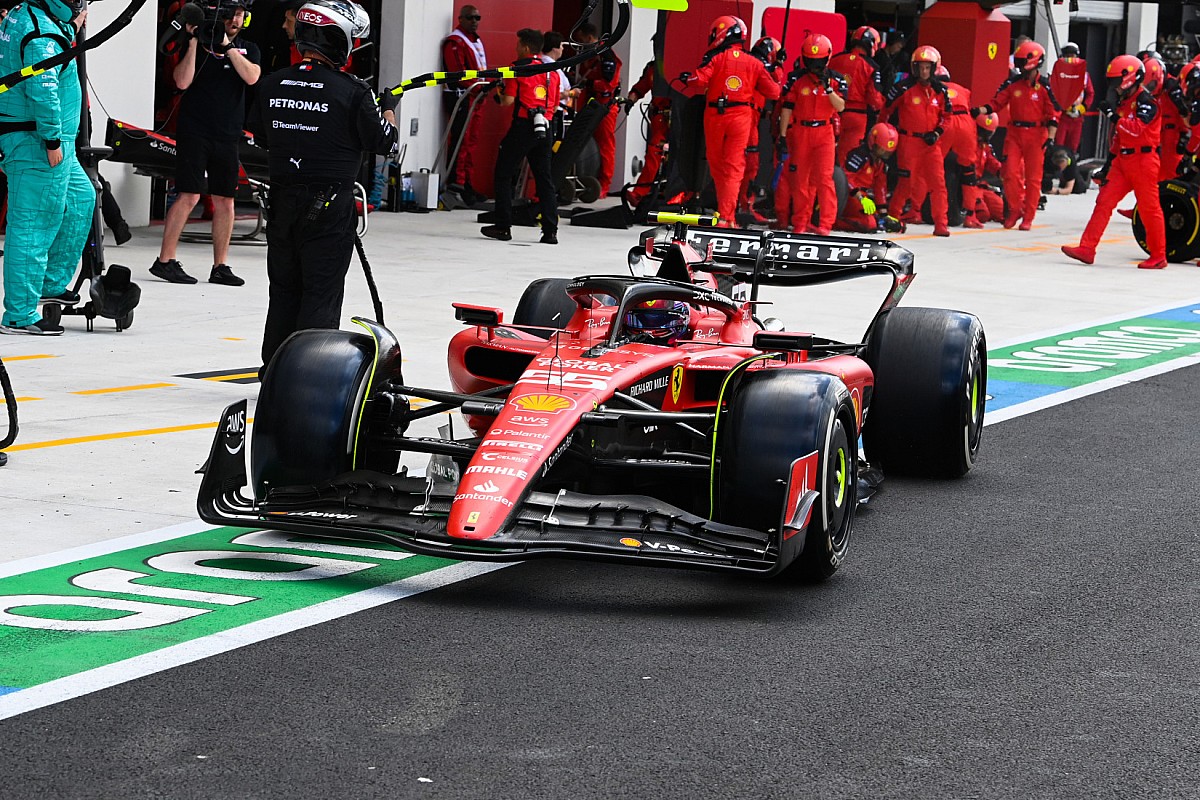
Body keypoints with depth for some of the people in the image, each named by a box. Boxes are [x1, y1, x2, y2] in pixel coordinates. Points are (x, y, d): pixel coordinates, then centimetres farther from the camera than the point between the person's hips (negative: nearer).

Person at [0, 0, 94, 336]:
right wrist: (52, 140, -22)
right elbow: (42, 88, -27)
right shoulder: (41, 30, -19)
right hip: (36, 144, -11)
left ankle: (52, 283, 28)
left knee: (81, 200, 22)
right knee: (34, 226, -7)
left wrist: (71, 29, 23)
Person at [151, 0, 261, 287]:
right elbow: (182, 81, -10)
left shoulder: (248, 50, 12)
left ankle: (220, 266, 11)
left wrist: (227, 46, -11)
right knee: (189, 196, -10)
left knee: (225, 200, 5)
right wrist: (194, 41, -13)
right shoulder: (196, 45, 2)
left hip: (228, 136, 4)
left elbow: (252, 77, -8)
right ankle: (164, 261, -6)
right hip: (194, 131, -4)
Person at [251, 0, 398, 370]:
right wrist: (389, 114, 14)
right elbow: (384, 142, -6)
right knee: (321, 295, 2)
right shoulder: (353, 92, -14)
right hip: (330, 208, -5)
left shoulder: (271, 85, 0)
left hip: (281, 200, 5)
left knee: (283, 289, 14)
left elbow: (261, 134, 13)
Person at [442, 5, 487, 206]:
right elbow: (457, 71, -19)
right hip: (459, 95, -10)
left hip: (475, 96, 10)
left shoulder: (477, 41, 20)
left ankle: (467, 184, 16)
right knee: (461, 139, -12)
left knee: (473, 140, 11)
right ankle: (456, 183, -11)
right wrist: (474, 85, -24)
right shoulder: (455, 41, -10)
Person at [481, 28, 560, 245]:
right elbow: (554, 104, 16)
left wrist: (499, 94, 11)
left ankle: (503, 226, 2)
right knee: (544, 178, 9)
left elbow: (508, 101, -9)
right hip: (544, 129, 5)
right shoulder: (552, 72, 13)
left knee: (503, 174, 6)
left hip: (523, 126, -5)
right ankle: (550, 231, 3)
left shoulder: (517, 68, -4)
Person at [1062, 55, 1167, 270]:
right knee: (1104, 201, -1)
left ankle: (1158, 256, 9)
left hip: (1143, 160, -9)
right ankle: (1087, 248, -4)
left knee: (1149, 208, -2)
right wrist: (1109, 163, 20)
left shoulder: (1146, 101, -12)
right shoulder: (1123, 102, 16)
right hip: (1123, 160, 9)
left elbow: (1138, 130, -25)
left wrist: (1114, 116, -25)